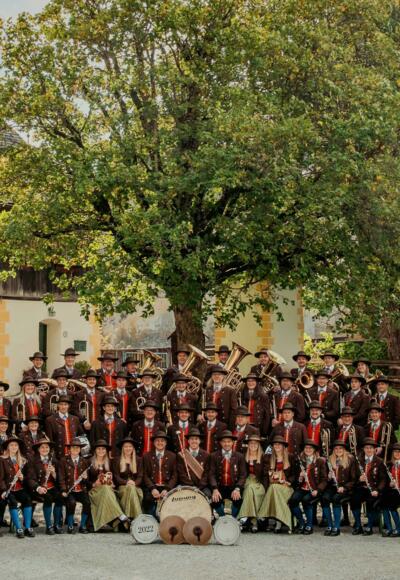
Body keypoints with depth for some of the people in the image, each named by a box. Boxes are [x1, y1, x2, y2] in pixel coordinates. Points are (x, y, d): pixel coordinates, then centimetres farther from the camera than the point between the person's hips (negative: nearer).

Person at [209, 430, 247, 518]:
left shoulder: (239, 457, 8)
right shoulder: (214, 456, 8)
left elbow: (243, 475, 2)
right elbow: (212, 474, 0)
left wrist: (237, 489, -16)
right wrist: (215, 489, -17)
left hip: (234, 488, 0)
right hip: (220, 487, 0)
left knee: (238, 499, -32)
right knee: (215, 499, -31)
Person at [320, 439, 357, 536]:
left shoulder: (350, 460, 1)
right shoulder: (331, 460, 13)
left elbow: (353, 479, -2)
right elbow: (327, 478, 20)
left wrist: (344, 487, -15)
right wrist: (329, 477, -3)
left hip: (346, 488, -4)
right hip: (333, 486, 4)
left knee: (336, 498, -33)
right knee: (325, 498, -27)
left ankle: (336, 527, -26)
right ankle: (329, 526, -18)